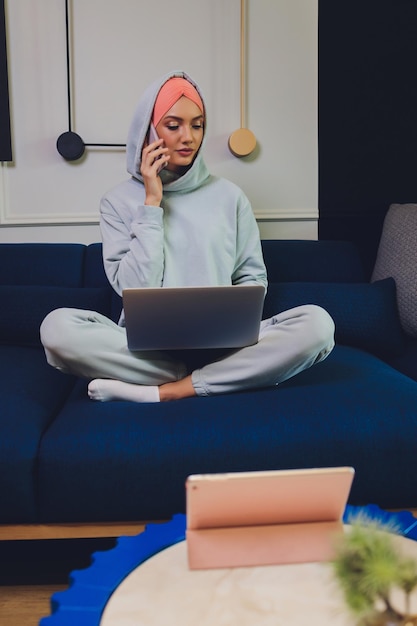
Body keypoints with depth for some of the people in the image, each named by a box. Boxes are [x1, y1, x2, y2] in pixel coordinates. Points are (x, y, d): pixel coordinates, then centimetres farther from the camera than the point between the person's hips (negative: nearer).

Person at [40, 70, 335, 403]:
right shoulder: (119, 201, 5)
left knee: (317, 323, -25)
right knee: (57, 326, -29)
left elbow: (253, 278, 13)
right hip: (145, 345, -2)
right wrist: (152, 204, -7)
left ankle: (164, 391, -22)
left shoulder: (229, 196, 9)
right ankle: (203, 378, -19)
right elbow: (134, 290, -5)